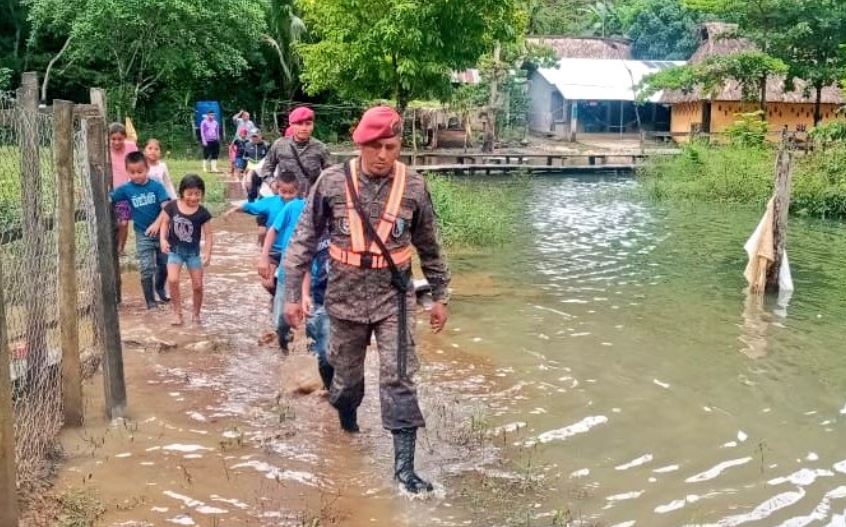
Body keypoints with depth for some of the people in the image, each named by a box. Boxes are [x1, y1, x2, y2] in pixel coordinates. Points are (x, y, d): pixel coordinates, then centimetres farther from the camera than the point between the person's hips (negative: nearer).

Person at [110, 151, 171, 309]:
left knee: (164, 264, 14)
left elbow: (166, 207, -17)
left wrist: (157, 224, -29)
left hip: (160, 231, 1)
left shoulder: (156, 186, -11)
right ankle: (150, 300, 8)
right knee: (146, 268, -3)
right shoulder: (126, 189, -7)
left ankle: (160, 288, 40)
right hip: (142, 234, -1)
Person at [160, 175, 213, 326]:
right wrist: (163, 239, -13)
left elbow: (208, 235, -8)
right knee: (173, 280, -19)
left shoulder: (202, 213, -12)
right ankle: (177, 312, -3)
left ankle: (195, 313, 27)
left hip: (193, 251, 0)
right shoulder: (172, 206, -10)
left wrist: (207, 253, -17)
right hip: (175, 250, 0)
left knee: (197, 285, 5)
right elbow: (165, 223, 2)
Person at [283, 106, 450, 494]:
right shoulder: (332, 181, -9)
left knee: (398, 379, -6)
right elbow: (304, 239, -3)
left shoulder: (413, 186, -6)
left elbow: (429, 247, 6)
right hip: (346, 299, 1)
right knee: (346, 373, 16)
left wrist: (439, 297, 10)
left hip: (393, 298, 0)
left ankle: (404, 465, 0)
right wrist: (292, 294, -5)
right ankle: (347, 422, 48)